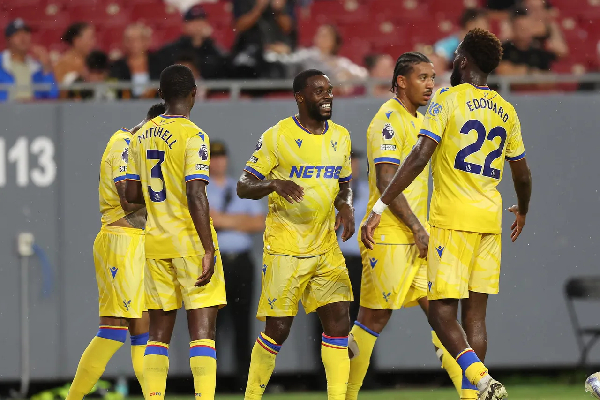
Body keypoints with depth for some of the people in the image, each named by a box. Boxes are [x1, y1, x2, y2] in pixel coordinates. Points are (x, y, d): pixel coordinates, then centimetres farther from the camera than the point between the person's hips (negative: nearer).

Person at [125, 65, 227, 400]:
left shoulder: (142, 136, 8)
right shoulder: (193, 136, -12)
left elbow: (131, 194, 12)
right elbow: (196, 196, -19)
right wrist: (209, 250, -19)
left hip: (156, 243, 6)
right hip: (191, 242, -6)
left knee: (159, 331, 11)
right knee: (202, 328, -6)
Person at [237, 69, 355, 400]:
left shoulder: (340, 137, 10)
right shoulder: (276, 137, -7)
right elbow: (243, 187, -5)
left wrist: (346, 205, 0)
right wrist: (275, 185, -25)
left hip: (326, 247, 5)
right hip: (285, 248, -5)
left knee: (338, 320, -5)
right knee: (278, 329, -4)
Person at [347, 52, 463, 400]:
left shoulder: (420, 122, 18)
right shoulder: (388, 120, -11)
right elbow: (385, 181, -18)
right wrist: (418, 230, -18)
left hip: (418, 237, 9)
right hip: (390, 237, -9)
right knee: (375, 318, -3)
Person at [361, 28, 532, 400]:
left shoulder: (448, 100, -6)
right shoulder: (507, 112, 12)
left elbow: (419, 158, -15)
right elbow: (522, 175, 20)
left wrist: (379, 208, -16)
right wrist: (522, 212, 41)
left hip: (453, 217, -6)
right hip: (490, 219, 6)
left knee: (441, 311, -5)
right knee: (475, 313, 9)